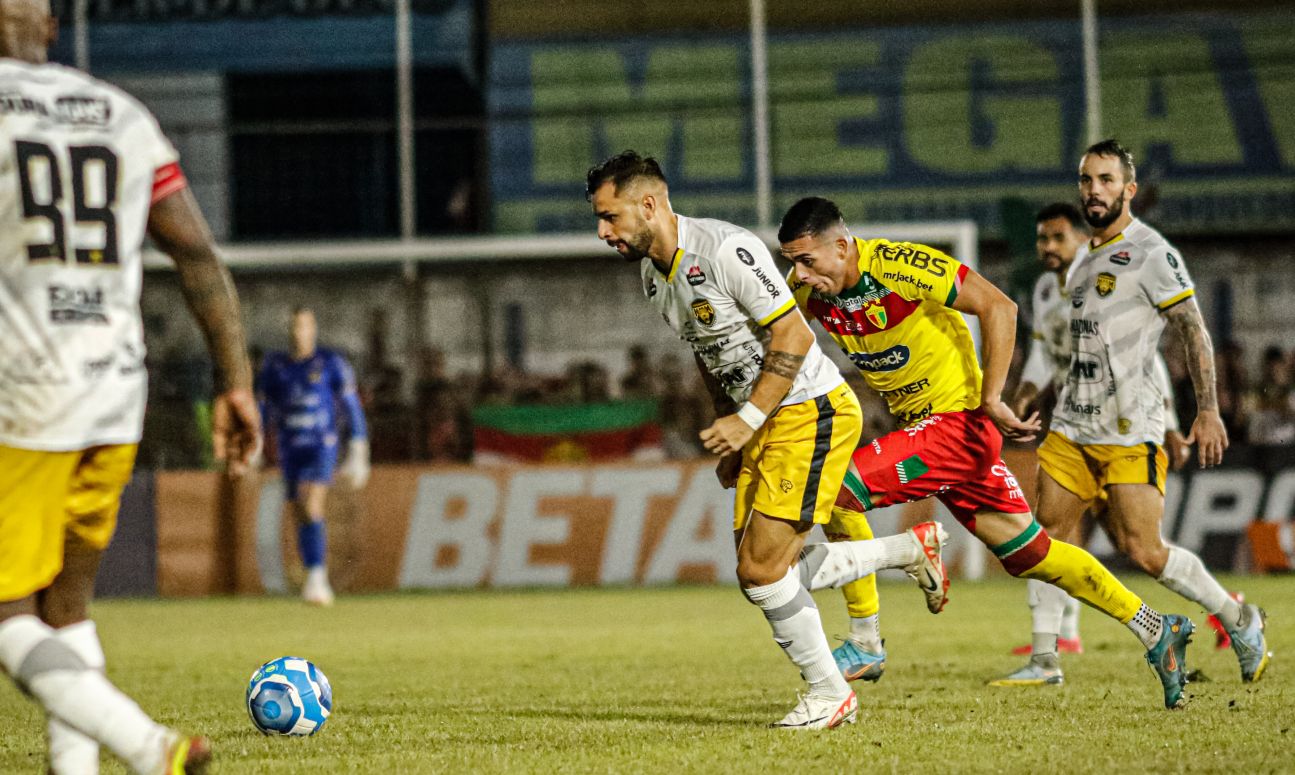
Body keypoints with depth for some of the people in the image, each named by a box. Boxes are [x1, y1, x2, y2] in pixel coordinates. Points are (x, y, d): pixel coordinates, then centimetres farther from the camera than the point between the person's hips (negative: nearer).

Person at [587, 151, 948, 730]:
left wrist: (746, 420, -21)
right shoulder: (652, 274, 8)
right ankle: (911, 549, 23)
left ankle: (830, 693, 6)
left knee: (762, 568, -13)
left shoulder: (726, 249, -21)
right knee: (759, 573, 8)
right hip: (760, 424, 10)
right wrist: (728, 434, 17)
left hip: (811, 413, -10)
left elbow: (793, 336, -21)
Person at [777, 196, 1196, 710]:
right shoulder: (806, 290, -3)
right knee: (1030, 555, 11)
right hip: (914, 425, 7)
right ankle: (1157, 632, 22)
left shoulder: (901, 266, -22)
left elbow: (998, 307, -20)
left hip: (960, 421, -7)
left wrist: (990, 400, -23)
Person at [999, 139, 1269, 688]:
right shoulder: (1090, 259, 18)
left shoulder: (1151, 253, -7)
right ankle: (1044, 660, 5)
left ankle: (1239, 621, 8)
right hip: (1074, 426, 8)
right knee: (1047, 535, 0)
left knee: (1142, 550, -11)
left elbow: (1194, 332, -11)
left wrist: (1208, 411, -18)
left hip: (1129, 430, -8)